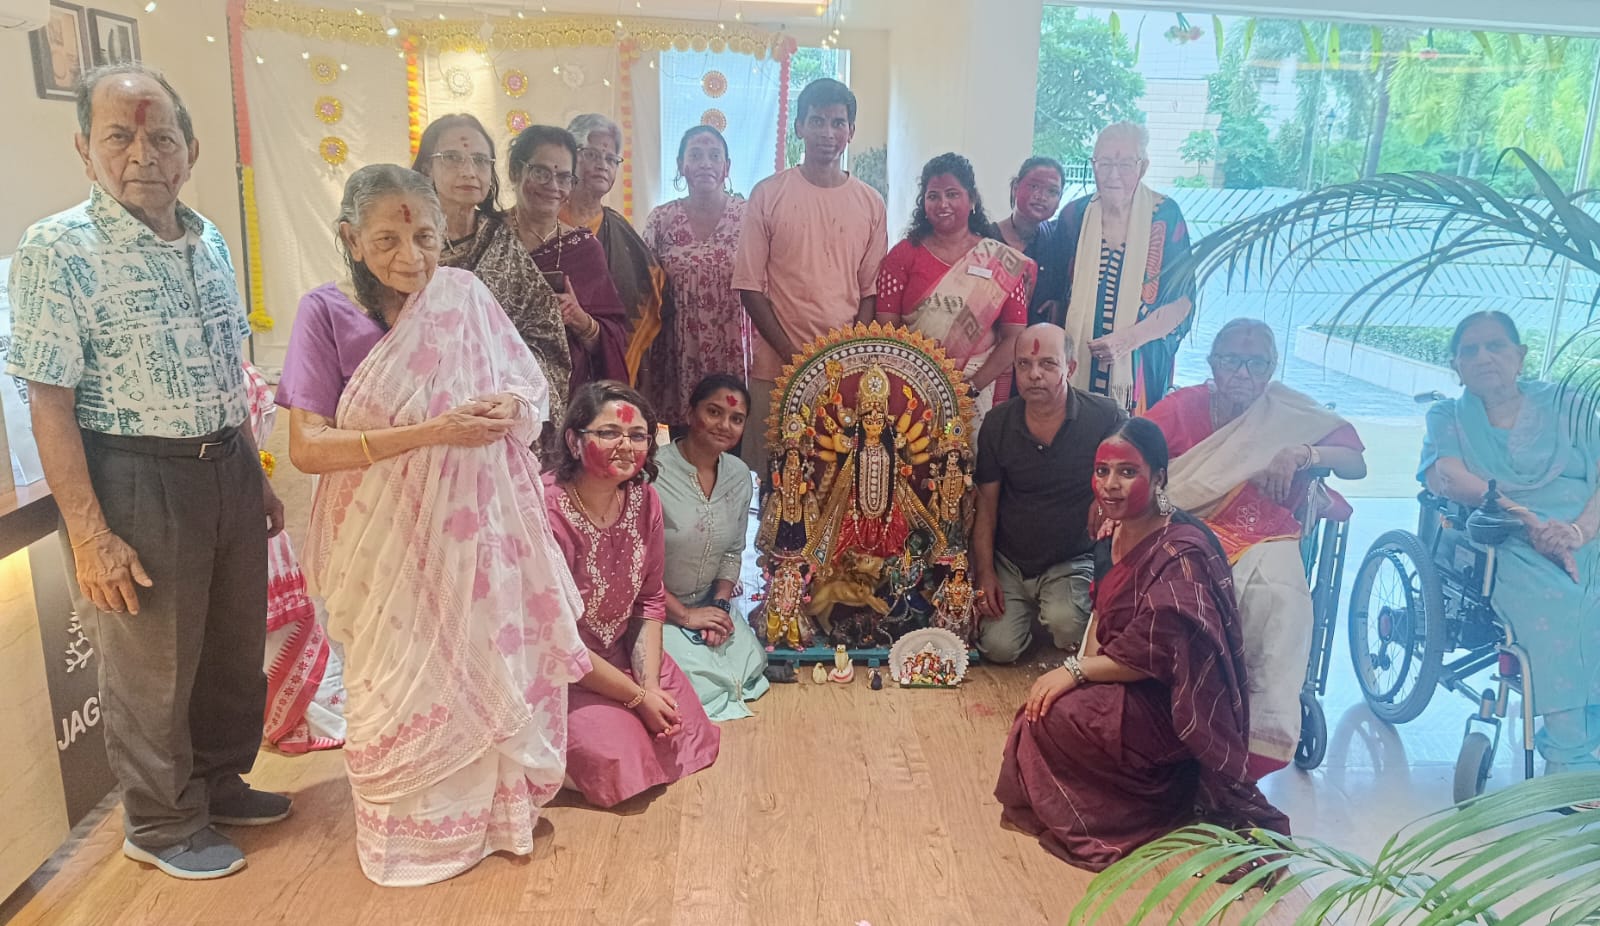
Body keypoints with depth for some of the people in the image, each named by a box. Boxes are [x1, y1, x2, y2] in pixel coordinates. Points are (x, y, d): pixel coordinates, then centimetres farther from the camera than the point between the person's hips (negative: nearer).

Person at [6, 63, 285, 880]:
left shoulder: (209, 241, 7)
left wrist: (255, 476, 17)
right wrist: (90, 537, -18)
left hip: (228, 468, 7)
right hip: (137, 482, -6)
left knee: (236, 650, 20)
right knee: (154, 674, 10)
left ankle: (221, 784, 43)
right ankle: (162, 826, 32)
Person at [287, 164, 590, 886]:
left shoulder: (465, 297, -3)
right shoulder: (327, 316, -11)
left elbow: (533, 390, 5)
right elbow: (307, 447, -17)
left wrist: (508, 406, -19)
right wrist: (430, 432, -26)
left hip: (478, 531, 2)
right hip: (389, 547, -2)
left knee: (487, 673, 14)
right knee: (403, 689, 13)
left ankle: (494, 801, 38)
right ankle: (411, 826, 37)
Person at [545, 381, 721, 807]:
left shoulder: (644, 500, -7)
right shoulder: (547, 510, -28)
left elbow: (649, 599, 1)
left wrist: (651, 683, -11)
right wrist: (636, 696, -17)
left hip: (621, 652, 7)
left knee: (686, 731, 0)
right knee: (617, 754, -19)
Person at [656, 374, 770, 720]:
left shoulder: (739, 475, -1)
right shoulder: (653, 471, -22)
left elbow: (733, 552, 8)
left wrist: (720, 604, -7)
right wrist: (683, 615, -17)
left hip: (710, 605, 6)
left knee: (749, 663, -11)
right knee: (697, 677, -22)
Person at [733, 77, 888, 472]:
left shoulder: (870, 203, 8)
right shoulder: (769, 194, 1)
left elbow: (871, 291, 8)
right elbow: (749, 287, -2)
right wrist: (793, 354, -9)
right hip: (778, 367, -2)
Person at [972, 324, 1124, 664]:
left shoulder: (1105, 417, -11)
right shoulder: (998, 424, -3)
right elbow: (986, 506, 3)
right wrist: (985, 572, -3)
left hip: (1072, 561, -2)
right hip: (1008, 561, 3)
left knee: (1065, 624, -30)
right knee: (999, 647, -13)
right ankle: (1029, 610, 21)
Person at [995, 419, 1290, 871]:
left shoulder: (1181, 552, -23)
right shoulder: (1114, 531, 2)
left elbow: (1155, 656, -26)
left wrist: (1076, 671, -21)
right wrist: (1084, 668, -4)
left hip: (1169, 705, -9)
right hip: (1122, 686, 9)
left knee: (1054, 716, -23)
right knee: (1040, 709, -8)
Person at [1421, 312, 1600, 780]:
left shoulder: (1561, 405, 18)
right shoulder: (1448, 417, 15)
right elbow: (1444, 476, -6)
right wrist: (1530, 522, -21)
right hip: (1503, 546, -1)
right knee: (1552, 597, -35)